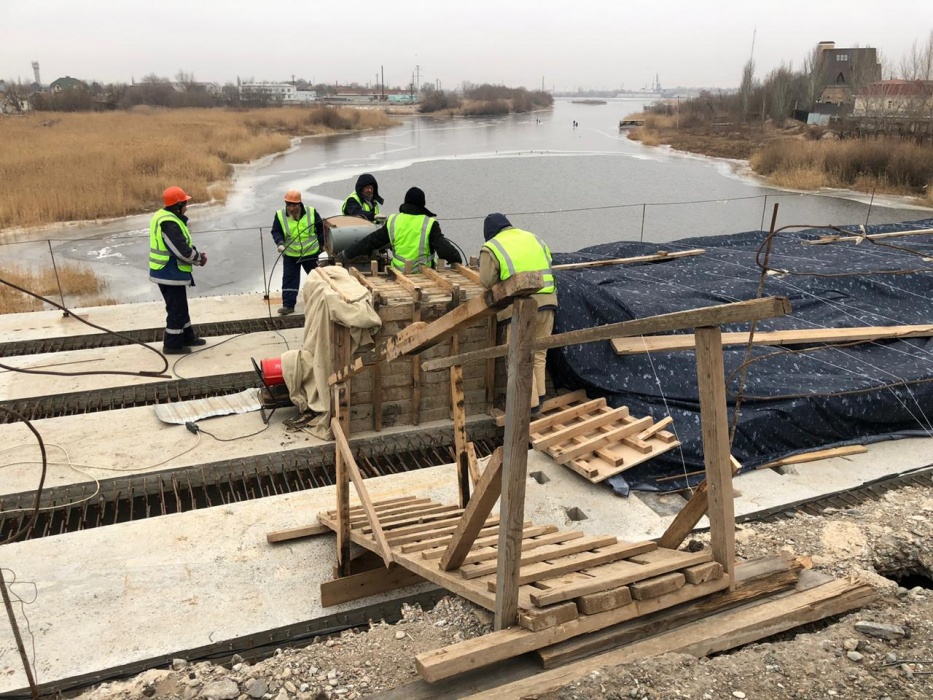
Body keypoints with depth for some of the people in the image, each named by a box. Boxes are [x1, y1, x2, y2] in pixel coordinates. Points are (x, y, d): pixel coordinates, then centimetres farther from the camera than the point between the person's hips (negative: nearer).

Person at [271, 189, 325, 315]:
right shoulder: (280, 215, -8)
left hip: (310, 253, 0)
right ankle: (288, 304, 0)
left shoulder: (311, 212, -8)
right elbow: (276, 232, -5)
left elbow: (320, 228, 4)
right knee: (289, 279, -3)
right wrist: (280, 243, -25)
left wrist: (321, 244, 7)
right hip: (290, 254, 0)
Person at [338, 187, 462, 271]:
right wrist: (458, 260, 5)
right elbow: (444, 248, -13)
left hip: (398, 272, 3)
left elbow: (371, 241, 4)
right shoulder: (429, 224, -11)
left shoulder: (393, 222, -1)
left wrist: (345, 254, 14)